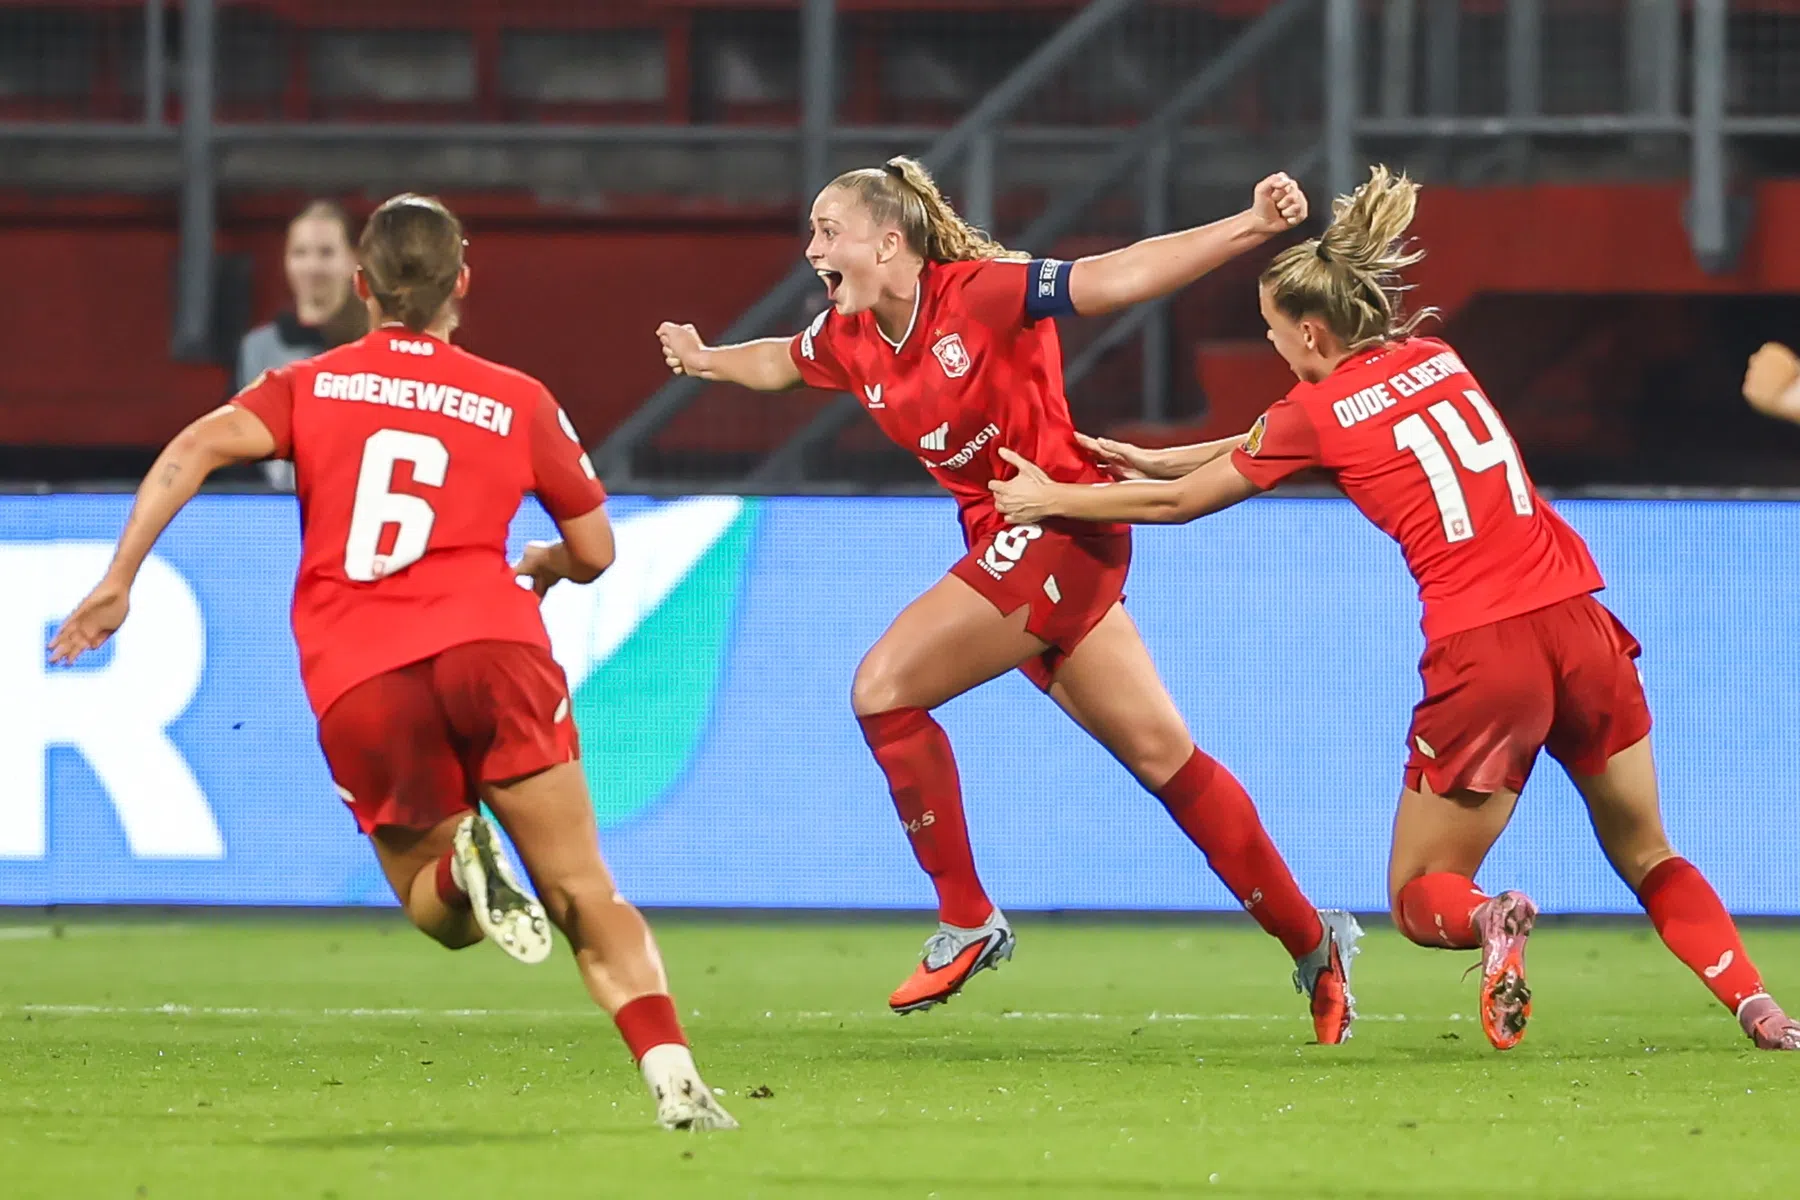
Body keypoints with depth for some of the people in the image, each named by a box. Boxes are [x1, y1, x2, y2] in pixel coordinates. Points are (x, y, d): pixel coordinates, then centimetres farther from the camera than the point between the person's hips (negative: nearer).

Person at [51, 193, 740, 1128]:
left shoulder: (311, 386, 18)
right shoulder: (517, 402, 18)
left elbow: (199, 447, 0)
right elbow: (595, 551, 25)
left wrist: (118, 579, -1)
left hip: (356, 685, 1)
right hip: (490, 644, -1)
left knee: (436, 908, 18)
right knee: (585, 899, 0)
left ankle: (466, 871, -19)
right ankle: (673, 1077, -22)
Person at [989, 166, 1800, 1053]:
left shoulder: (1318, 410, -1)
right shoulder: (1433, 358, 15)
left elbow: (1178, 502, 12)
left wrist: (1055, 498, 26)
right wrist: (1149, 459, 32)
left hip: (1482, 655, -5)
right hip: (1579, 626, 5)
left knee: (1420, 896, 10)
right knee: (1648, 858, 18)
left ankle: (1489, 921, -24)